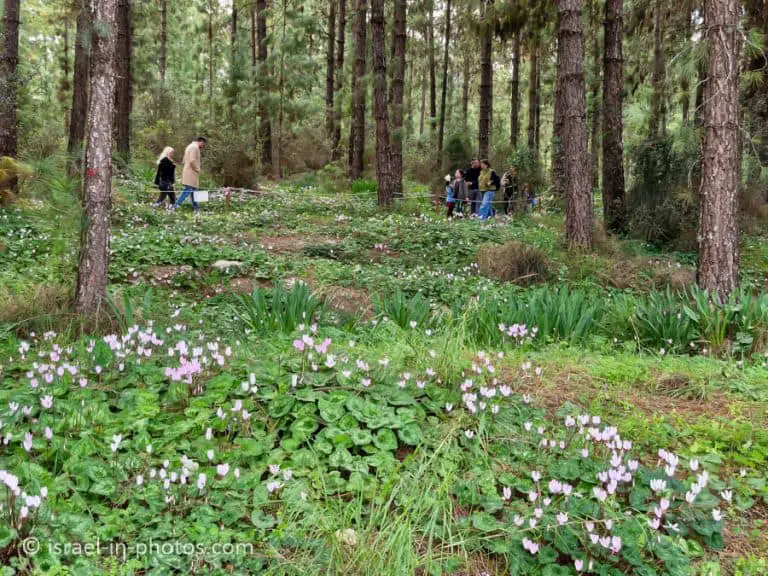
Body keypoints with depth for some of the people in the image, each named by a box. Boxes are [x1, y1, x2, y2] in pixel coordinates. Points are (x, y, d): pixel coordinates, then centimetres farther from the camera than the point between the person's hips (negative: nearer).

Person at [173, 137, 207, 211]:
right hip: (191, 173, -11)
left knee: (194, 190, 13)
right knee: (188, 190, -14)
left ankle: (196, 206, 15)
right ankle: (176, 205, -18)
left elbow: (185, 160, 23)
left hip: (188, 172, 11)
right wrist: (197, 169, -11)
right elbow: (192, 161, -22)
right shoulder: (195, 147, -11)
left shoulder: (190, 146, 22)